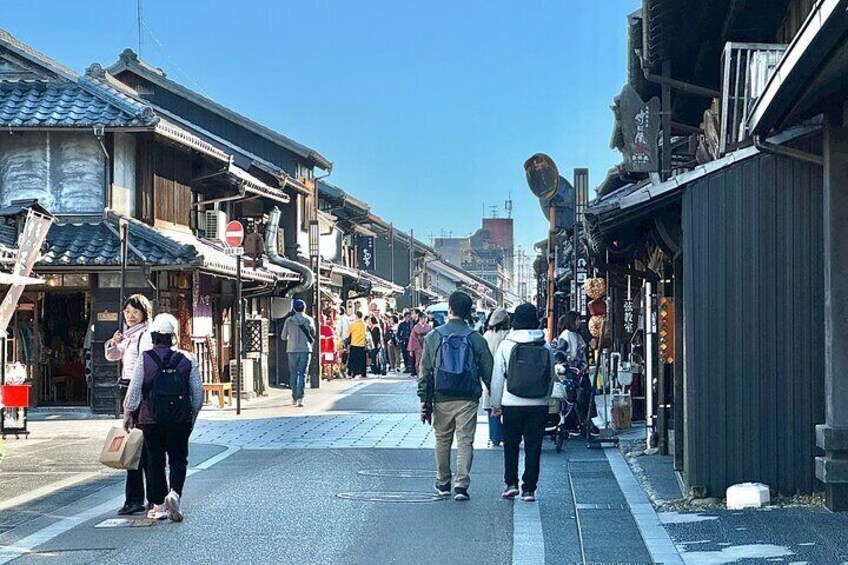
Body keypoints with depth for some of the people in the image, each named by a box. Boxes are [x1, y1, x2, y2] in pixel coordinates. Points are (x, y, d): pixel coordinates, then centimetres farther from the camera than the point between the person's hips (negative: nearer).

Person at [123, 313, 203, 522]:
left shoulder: (145, 359, -6)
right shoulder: (187, 360, -2)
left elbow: (134, 390, -4)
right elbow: (198, 392, 3)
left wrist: (128, 413, 10)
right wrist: (193, 415, 17)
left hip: (151, 418, 0)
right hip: (180, 419, 0)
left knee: (154, 461, 11)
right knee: (178, 459, 9)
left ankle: (158, 505, 13)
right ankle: (174, 492, -16)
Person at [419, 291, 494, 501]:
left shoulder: (433, 337, -1)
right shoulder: (476, 339, -3)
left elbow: (424, 373, 0)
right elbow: (488, 372, -1)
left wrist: (424, 402, 4)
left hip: (441, 399, 1)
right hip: (468, 400, -1)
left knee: (442, 441, 16)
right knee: (465, 442, 1)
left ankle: (443, 483, 25)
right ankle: (461, 485, -9)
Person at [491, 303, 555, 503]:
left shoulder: (506, 345, -6)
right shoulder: (546, 348, -1)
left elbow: (497, 377, -1)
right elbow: (551, 378, 7)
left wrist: (496, 404, 8)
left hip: (512, 404, -1)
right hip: (539, 405, 1)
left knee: (511, 444, 14)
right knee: (533, 447, 5)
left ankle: (511, 483, 12)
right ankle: (529, 489, 5)